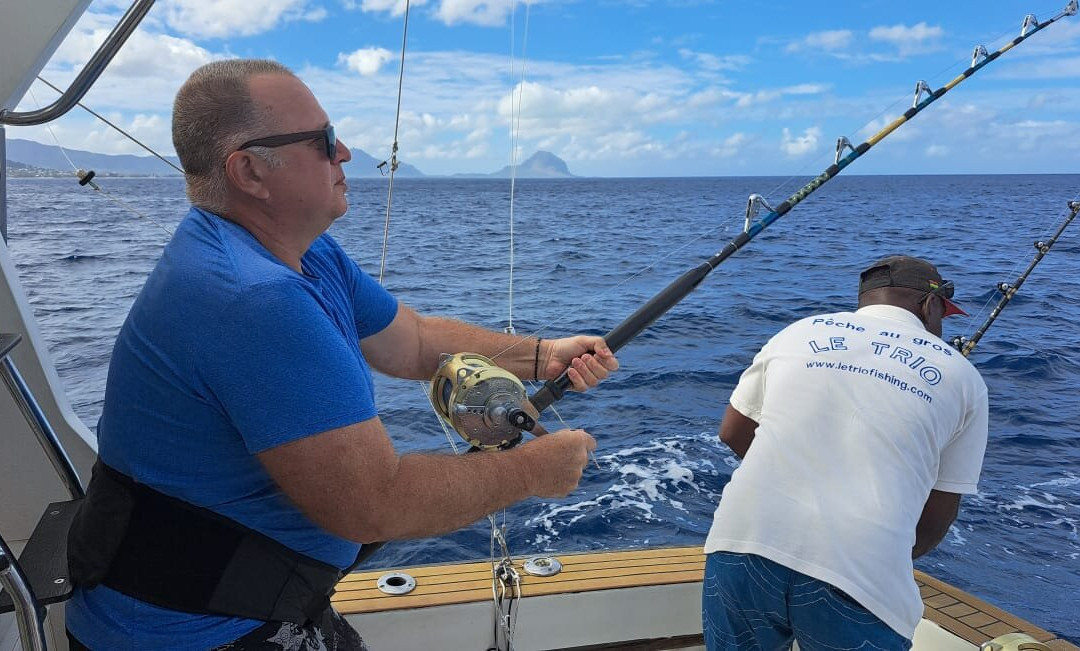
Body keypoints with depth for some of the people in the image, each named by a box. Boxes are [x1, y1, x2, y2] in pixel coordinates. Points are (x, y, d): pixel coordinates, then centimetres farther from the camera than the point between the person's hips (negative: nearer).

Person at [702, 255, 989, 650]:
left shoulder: (798, 332, 14)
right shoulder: (961, 377, 11)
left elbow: (732, 434, 20)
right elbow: (937, 518, 12)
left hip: (744, 545, 2)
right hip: (858, 579, -2)